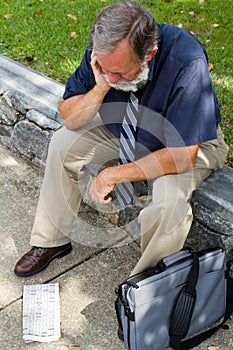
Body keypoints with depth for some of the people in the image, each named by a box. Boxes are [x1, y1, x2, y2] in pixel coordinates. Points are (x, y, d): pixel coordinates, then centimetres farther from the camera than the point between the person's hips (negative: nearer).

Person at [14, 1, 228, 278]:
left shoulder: (187, 61, -38)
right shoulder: (103, 49, -21)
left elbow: (182, 156, -36)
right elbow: (68, 117, -12)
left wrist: (113, 175, -29)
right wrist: (100, 89, -32)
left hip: (185, 143, -5)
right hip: (125, 130, 5)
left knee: (170, 198, -34)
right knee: (63, 143, -7)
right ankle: (50, 241, 9)